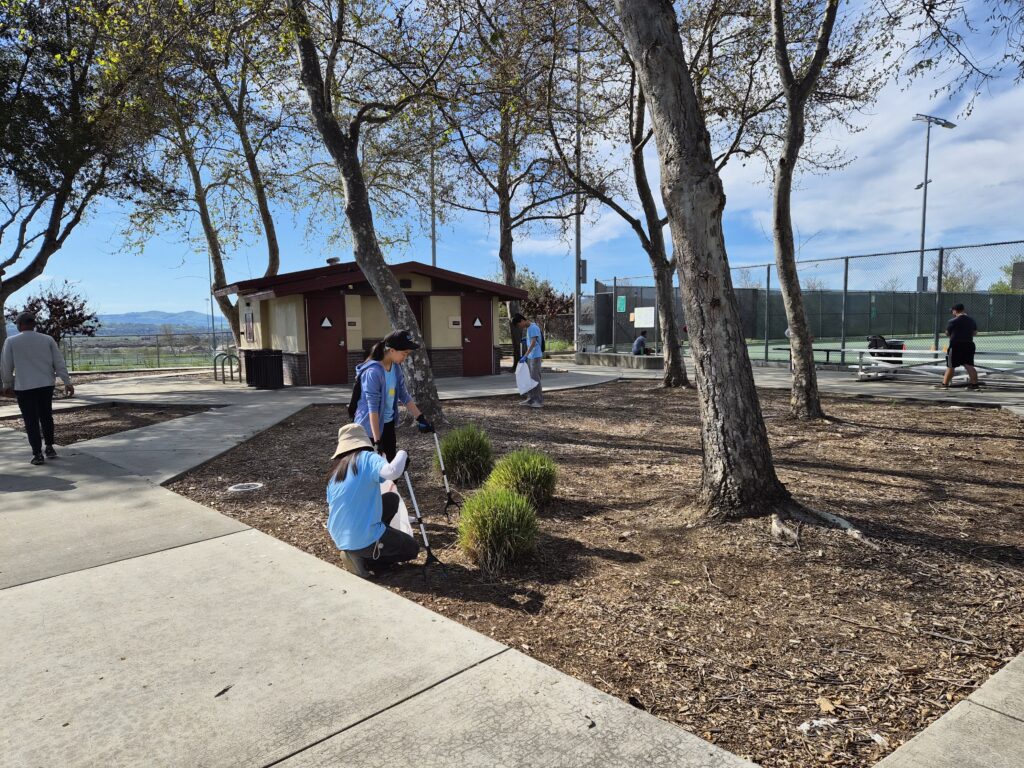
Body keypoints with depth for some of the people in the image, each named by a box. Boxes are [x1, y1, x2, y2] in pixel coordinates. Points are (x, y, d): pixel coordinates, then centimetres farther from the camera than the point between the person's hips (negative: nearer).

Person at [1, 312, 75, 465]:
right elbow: (59, 362, 1)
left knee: (31, 421, 2)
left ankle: (37, 454, 2)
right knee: (46, 417, 17)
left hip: (24, 387, -3)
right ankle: (49, 448, 21)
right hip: (46, 385, 3)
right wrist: (67, 382, 4)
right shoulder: (47, 339, 2)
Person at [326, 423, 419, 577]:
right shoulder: (367, 458, -11)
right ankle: (363, 560, 0)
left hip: (339, 539, 7)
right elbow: (392, 472, -31)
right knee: (412, 548, 17)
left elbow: (332, 508, 17)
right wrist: (402, 454, -9)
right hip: (364, 539, -7)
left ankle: (355, 551, 17)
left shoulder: (334, 471, 9)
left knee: (391, 498, 24)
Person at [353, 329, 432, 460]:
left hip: (389, 424, 8)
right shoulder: (373, 371, -25)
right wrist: (377, 441, -28)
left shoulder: (396, 367, -1)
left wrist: (420, 418, 5)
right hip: (370, 427, -8)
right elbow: (373, 408, -27)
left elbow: (404, 396, 9)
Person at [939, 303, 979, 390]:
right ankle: (974, 383, 1)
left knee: (951, 366, -1)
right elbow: (975, 333, 15)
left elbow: (947, 333, -1)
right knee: (969, 365, 5)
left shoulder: (953, 321, -10)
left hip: (956, 345, -6)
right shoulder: (971, 320, 10)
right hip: (969, 345, 6)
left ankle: (944, 384, 4)